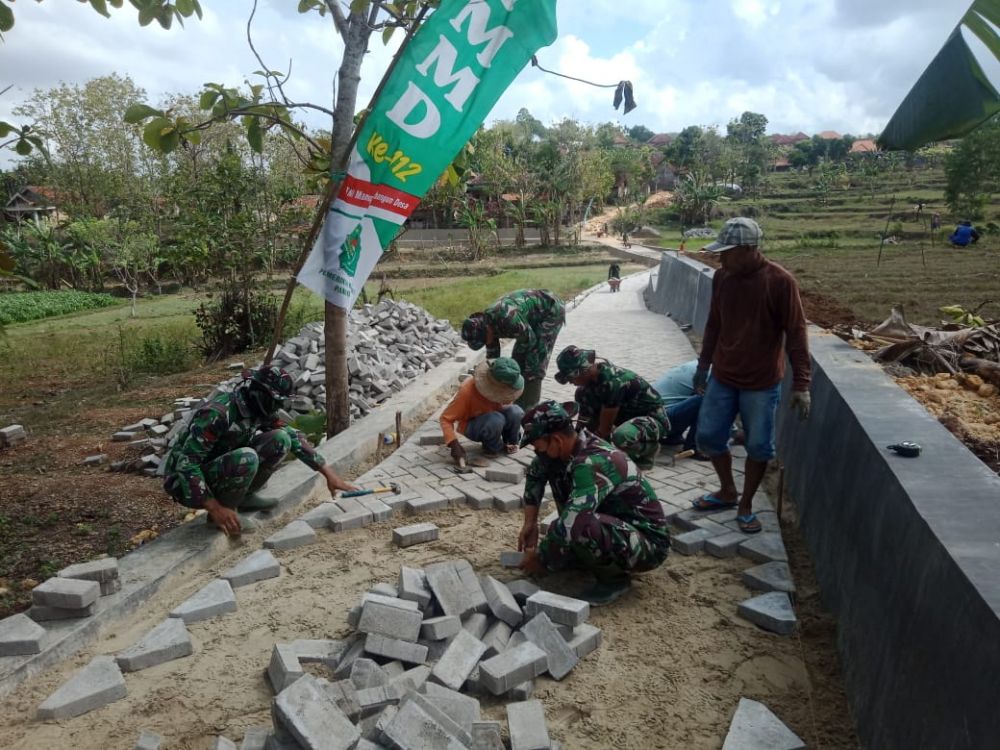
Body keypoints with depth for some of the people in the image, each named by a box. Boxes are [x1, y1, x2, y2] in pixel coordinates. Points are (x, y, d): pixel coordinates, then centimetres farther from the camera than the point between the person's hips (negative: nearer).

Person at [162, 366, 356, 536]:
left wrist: (329, 474, -5)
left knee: (280, 440, -9)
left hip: (220, 471, 7)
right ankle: (223, 510, -12)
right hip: (186, 481, -7)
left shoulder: (260, 411, -5)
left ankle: (244, 497, 5)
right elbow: (185, 463, -31)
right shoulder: (216, 413, -30)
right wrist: (215, 508, -34)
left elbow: (294, 438, 0)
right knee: (246, 458, -36)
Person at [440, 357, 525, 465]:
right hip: (472, 427, -4)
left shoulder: (502, 389, -18)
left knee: (516, 412, -27)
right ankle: (491, 448, -7)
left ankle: (510, 442, 1)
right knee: (495, 419, -37)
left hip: (495, 423, 4)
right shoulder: (467, 391, -31)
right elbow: (446, 418, -27)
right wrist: (454, 444, -39)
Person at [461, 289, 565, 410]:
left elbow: (531, 341, -22)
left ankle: (528, 408, -6)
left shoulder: (507, 320, -38)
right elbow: (492, 357, 3)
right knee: (518, 359, 6)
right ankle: (518, 402, 18)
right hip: (535, 317, 8)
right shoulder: (486, 324, -10)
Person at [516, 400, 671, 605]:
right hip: (615, 523, 8)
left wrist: (540, 559, -17)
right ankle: (580, 553, 11)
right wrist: (529, 523, 5)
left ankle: (615, 577, -7)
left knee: (575, 527, -37)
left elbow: (569, 523, -35)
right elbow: (535, 474, 11)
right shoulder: (572, 444, -5)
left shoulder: (592, 464, -31)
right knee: (554, 470, 1)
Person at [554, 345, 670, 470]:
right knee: (582, 395, -6)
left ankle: (649, 448, -5)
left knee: (621, 436, -40)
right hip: (628, 413, 8)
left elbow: (605, 429, -22)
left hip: (654, 418, -8)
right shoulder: (595, 371, -9)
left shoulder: (612, 382, -32)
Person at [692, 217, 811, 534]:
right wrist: (703, 365, 15)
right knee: (708, 436, 9)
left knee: (759, 446, 6)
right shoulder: (722, 277, -1)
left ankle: (745, 505, 25)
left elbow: (796, 333, -13)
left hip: (762, 383, -4)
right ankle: (728, 491, 32)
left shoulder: (780, 281, -16)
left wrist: (801, 384, -16)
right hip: (722, 377, 5)